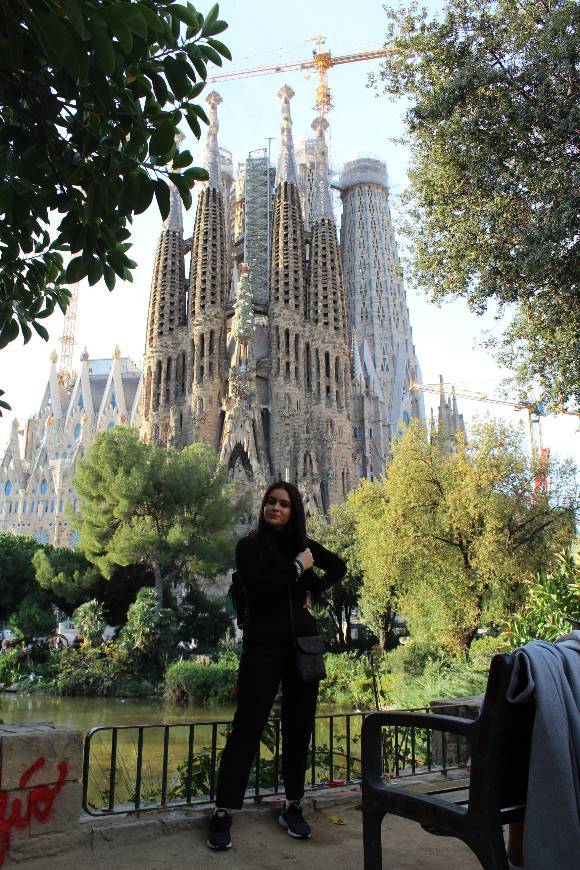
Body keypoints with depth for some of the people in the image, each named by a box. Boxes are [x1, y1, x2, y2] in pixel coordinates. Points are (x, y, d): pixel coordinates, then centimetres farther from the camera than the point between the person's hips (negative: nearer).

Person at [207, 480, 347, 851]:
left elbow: (339, 567, 21)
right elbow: (258, 587, -19)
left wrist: (315, 592, 5)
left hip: (303, 643, 4)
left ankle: (293, 806, 23)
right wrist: (298, 567, -13)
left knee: (299, 726, 10)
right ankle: (223, 813, 7)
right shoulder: (250, 545, -3)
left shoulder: (303, 543, 7)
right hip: (263, 645, -4)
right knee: (248, 726, -3)